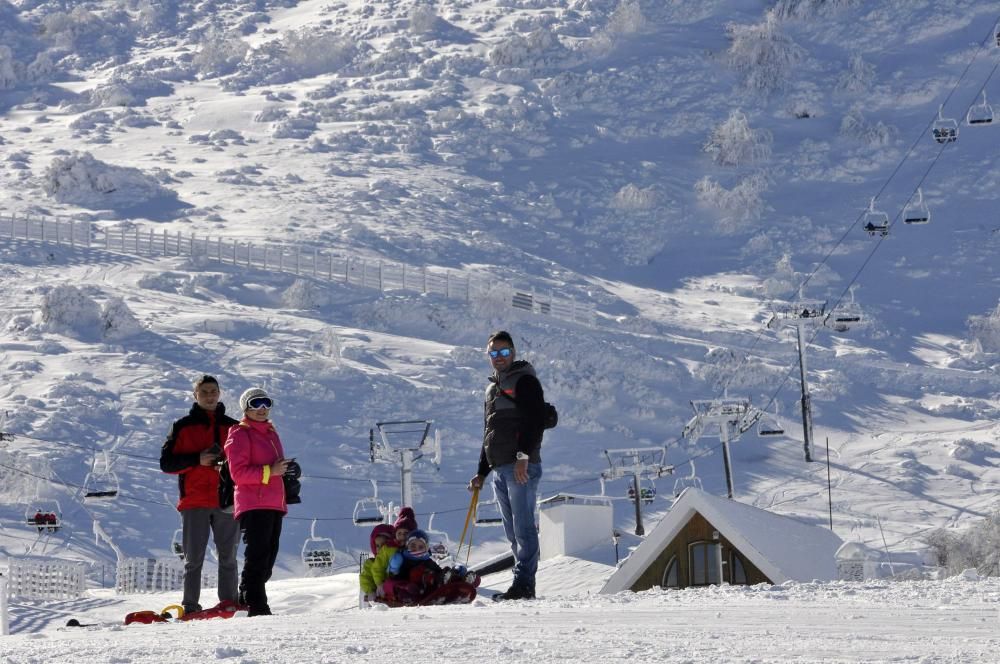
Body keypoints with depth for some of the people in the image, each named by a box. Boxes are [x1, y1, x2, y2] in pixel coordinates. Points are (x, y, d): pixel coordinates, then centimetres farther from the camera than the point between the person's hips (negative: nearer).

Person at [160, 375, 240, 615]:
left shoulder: (232, 427, 14)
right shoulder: (183, 427, 8)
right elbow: (166, 462, 2)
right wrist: (197, 460, -12)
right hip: (195, 501, -2)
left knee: (228, 557, 4)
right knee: (194, 558, -3)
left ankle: (229, 603, 8)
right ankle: (190, 606, -2)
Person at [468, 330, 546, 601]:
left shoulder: (525, 381, -2)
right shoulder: (493, 388, 24)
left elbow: (535, 421, -13)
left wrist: (523, 455, -22)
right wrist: (482, 472, 24)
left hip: (521, 467, -9)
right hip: (500, 469, 9)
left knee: (523, 527, -11)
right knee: (513, 531, 7)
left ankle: (524, 585, -14)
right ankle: (522, 585, 9)